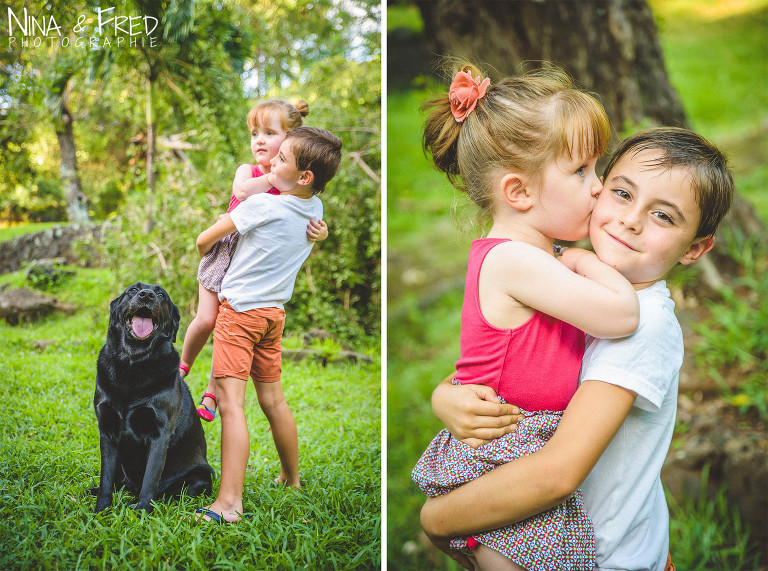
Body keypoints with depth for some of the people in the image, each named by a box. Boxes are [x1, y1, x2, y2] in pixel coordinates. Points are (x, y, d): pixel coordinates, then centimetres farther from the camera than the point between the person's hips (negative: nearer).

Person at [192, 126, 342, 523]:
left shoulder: (261, 205, -18)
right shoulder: (316, 208, 1)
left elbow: (203, 241, -7)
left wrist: (207, 256, 15)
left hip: (239, 310, -7)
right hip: (274, 312, 8)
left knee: (231, 402, -11)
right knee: (273, 400, 19)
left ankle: (230, 502, -16)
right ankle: (291, 480, 32)